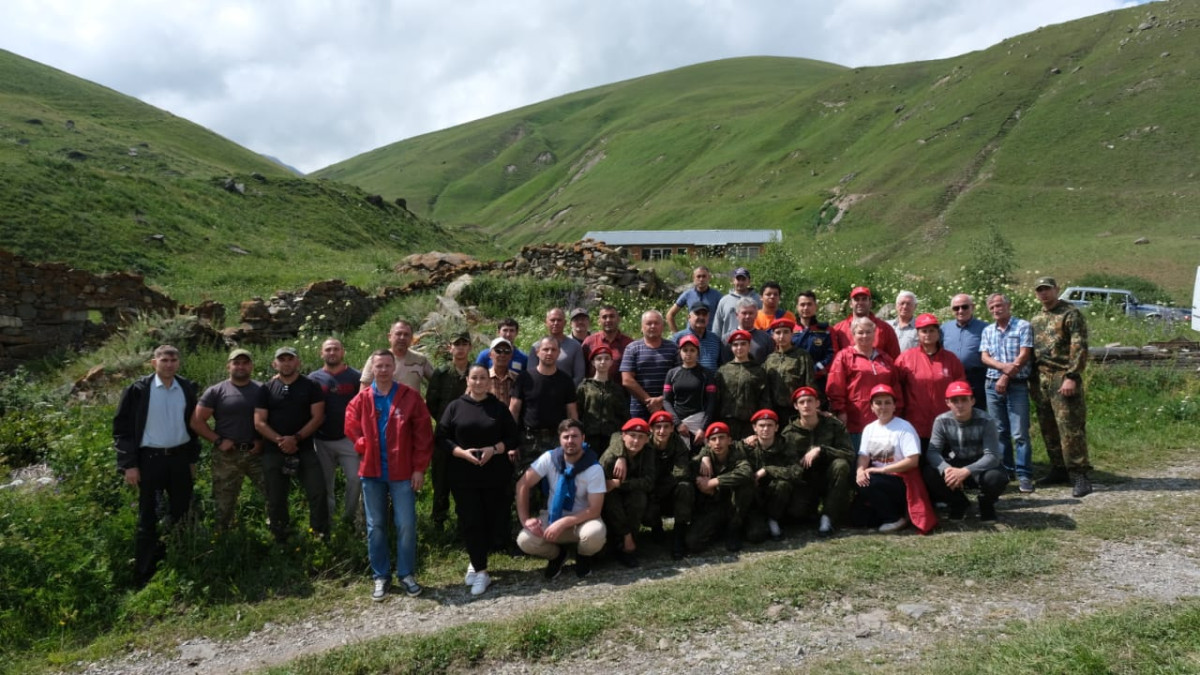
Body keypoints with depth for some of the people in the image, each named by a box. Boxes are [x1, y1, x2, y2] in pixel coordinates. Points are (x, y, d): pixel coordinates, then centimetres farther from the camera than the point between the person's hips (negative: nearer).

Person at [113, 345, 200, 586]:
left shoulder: (187, 388, 4)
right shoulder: (138, 389, -8)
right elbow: (122, 427, -7)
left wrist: (192, 459, 11)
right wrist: (129, 464, -11)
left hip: (180, 458, 4)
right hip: (150, 459, -4)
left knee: (181, 515, 12)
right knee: (148, 520, 3)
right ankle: (143, 578, 13)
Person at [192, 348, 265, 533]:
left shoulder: (262, 390, 5)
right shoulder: (215, 392, 0)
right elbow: (196, 421, -1)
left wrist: (264, 440, -5)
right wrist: (218, 441, -7)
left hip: (256, 453, 1)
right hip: (226, 455, -1)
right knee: (224, 503, 8)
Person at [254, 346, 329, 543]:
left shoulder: (311, 386, 3)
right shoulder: (267, 389, 6)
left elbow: (317, 417, -4)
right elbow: (259, 422, -1)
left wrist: (296, 438, -15)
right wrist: (280, 440, -15)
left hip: (305, 450, -1)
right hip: (273, 452, 2)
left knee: (318, 493, -10)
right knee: (276, 500, 8)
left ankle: (322, 539, 1)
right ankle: (280, 541, 22)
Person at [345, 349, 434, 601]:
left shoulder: (410, 397, -3)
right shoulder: (361, 400, 4)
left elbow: (423, 434, -3)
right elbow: (351, 428, 11)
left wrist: (420, 468, -7)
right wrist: (363, 446, -7)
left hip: (403, 471, -2)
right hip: (372, 471, 2)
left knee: (406, 525, 1)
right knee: (375, 526, 9)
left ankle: (407, 574, 15)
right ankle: (380, 577, 20)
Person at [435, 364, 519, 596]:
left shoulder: (499, 407, 5)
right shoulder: (455, 407, 4)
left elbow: (514, 438, 6)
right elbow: (441, 438, 1)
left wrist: (494, 449, -12)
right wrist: (462, 452, -14)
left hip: (495, 475, 1)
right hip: (463, 476, -1)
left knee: (490, 520, 5)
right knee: (471, 521, -3)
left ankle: (476, 563, 24)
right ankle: (481, 571, 4)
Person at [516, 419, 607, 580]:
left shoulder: (594, 469, -17)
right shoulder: (549, 458, -11)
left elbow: (594, 510, -19)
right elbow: (523, 485, -9)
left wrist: (563, 523, -28)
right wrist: (525, 519, -17)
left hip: (582, 519, -2)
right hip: (553, 516, 2)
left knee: (594, 534, -37)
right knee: (525, 540, -26)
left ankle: (583, 557, 3)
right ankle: (556, 555, 8)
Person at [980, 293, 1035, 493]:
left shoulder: (1023, 326, 0)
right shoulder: (988, 331, 13)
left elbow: (1023, 356, -8)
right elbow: (984, 357, 3)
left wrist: (1006, 377, -11)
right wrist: (1004, 366, -15)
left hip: (1017, 385, -5)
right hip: (993, 385, 5)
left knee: (1020, 433, -6)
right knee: (999, 432, 9)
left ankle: (1024, 475, -2)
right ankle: (1004, 471, 17)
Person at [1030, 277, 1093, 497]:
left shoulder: (1071, 314, -5)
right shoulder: (1035, 319, 18)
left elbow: (1079, 348, -12)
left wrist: (1071, 377, -19)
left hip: (1063, 378, -7)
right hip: (1041, 379, 7)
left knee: (1070, 427, -9)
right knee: (1048, 428, 11)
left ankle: (1080, 476, -5)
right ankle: (1059, 470, 21)